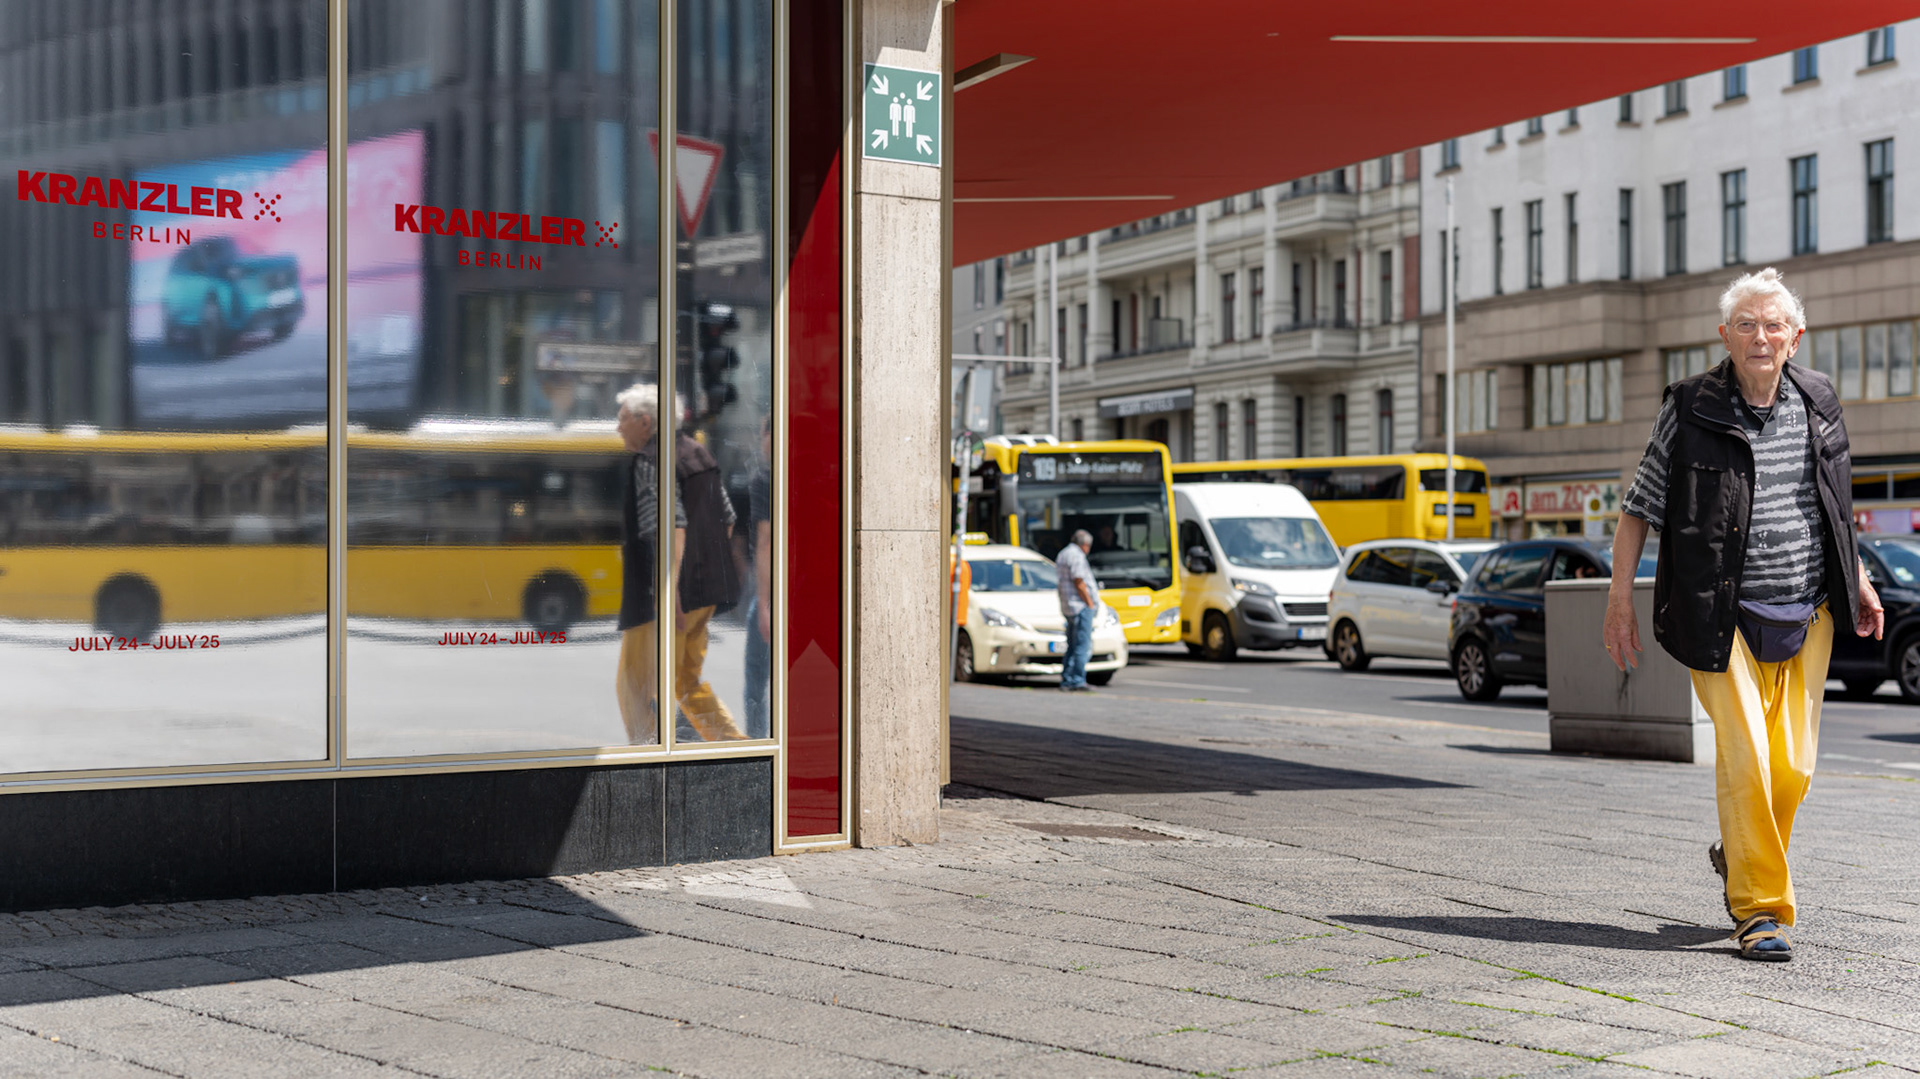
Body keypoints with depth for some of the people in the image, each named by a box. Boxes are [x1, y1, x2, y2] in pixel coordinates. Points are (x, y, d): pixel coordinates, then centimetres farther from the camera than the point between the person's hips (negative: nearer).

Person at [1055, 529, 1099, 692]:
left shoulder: (1064, 553, 18)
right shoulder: (1076, 556, -12)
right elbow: (1079, 583, -18)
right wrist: (1090, 602, -12)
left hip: (1068, 608, 10)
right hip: (1080, 606, -10)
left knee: (1072, 646, 13)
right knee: (1082, 646, -7)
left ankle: (1066, 681, 13)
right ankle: (1078, 682, -8)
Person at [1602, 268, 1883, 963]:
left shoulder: (1819, 402, 6)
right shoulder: (1690, 410, -7)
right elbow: (1638, 507, -2)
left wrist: (1858, 581, 21)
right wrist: (1620, 602, -6)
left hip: (1808, 614, 4)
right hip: (1725, 617, -4)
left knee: (1793, 766, 6)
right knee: (1745, 758, -11)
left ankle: (1736, 855, 35)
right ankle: (1759, 907, 0)